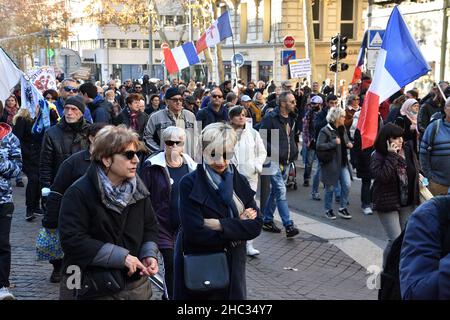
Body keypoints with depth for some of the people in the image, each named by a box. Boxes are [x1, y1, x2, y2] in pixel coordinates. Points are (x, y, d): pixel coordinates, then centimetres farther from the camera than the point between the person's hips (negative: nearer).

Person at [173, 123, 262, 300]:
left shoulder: (240, 182, 2)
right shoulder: (190, 184, -12)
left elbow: (256, 226, -6)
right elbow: (195, 232, -21)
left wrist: (220, 225, -18)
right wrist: (238, 226, -15)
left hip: (233, 265, 4)